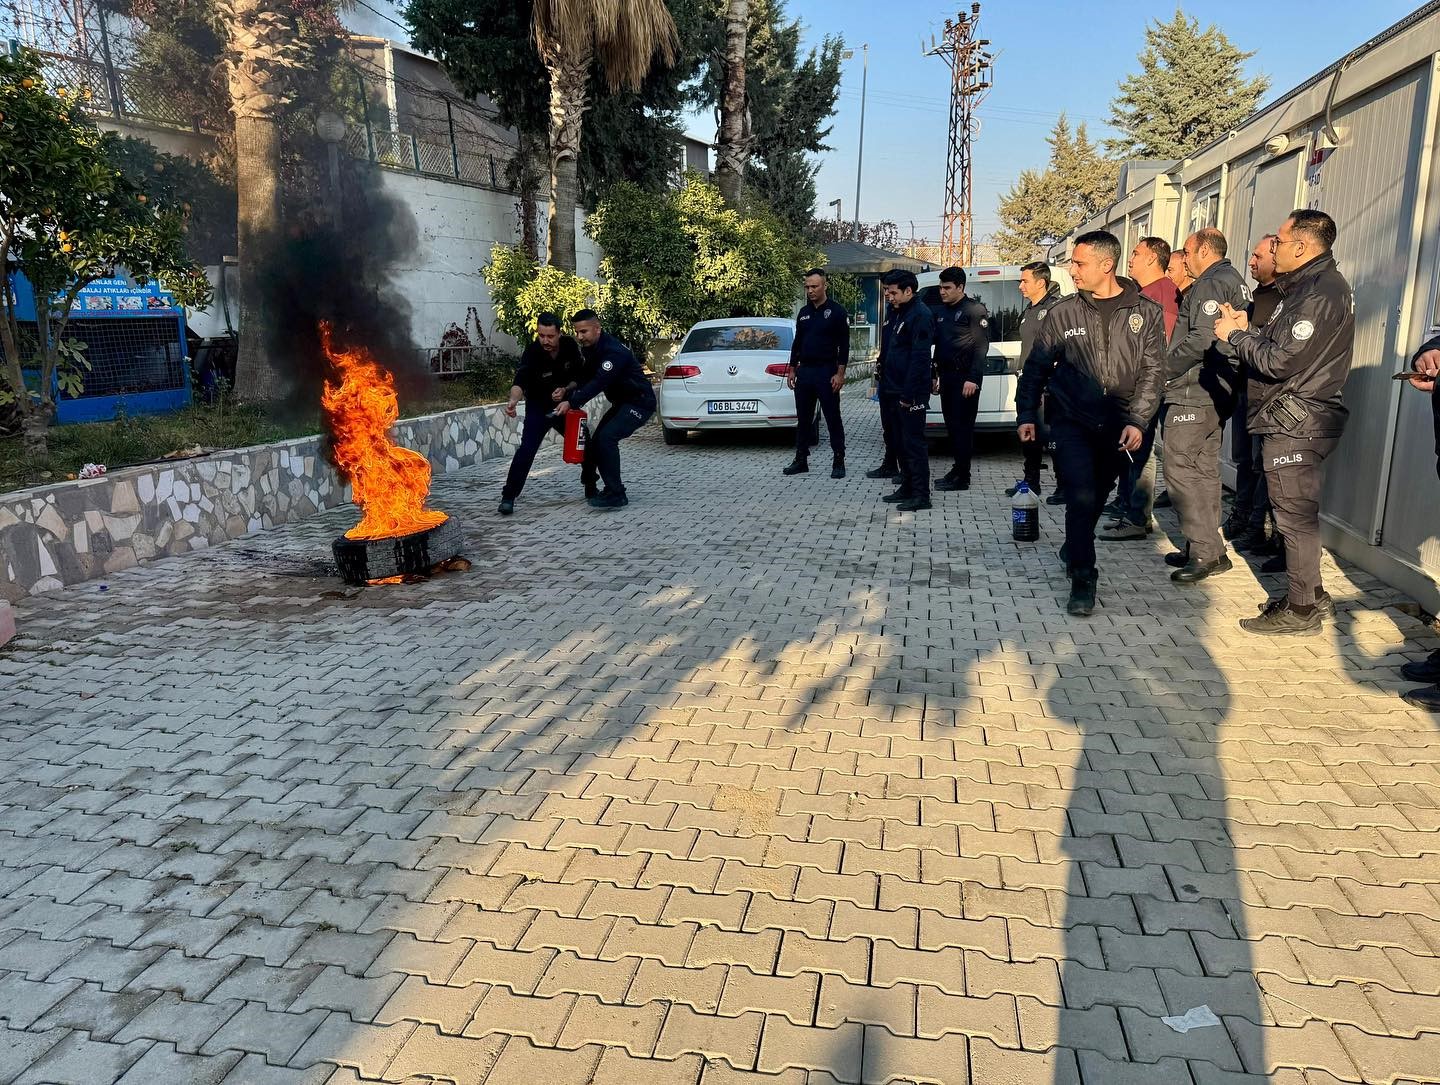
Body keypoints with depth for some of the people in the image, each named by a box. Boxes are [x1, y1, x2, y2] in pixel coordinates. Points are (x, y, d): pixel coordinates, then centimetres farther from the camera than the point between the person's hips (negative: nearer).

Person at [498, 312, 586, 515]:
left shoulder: (570, 346, -15)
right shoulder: (532, 353, -28)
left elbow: (580, 376, -4)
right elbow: (519, 382, -41)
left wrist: (565, 390, -23)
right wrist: (513, 400, -63)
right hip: (539, 408, -4)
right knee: (527, 449, -20)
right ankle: (508, 497, -16)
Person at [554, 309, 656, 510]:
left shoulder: (614, 351, -25)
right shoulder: (589, 348, 5)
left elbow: (599, 382, -35)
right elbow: (588, 378, 6)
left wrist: (572, 402, -42)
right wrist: (568, 395, -13)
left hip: (640, 402, -10)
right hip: (622, 403, 10)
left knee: (607, 437, -23)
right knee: (597, 440, 4)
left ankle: (616, 495, -20)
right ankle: (613, 490, 15)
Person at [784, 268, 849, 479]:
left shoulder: (836, 311, -5)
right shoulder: (804, 312, 13)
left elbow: (844, 345, -8)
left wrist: (840, 374, -14)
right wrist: (792, 370, 13)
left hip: (826, 372, -6)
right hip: (804, 371, 6)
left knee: (833, 419, -1)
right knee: (803, 419, 10)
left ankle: (838, 462, 6)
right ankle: (801, 460, 17)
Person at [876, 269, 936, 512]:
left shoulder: (920, 315, -14)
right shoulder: (896, 312, 15)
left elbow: (919, 357, -20)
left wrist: (908, 394, -23)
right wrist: (885, 384, 14)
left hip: (910, 394, -10)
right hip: (894, 391, 10)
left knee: (914, 443, -6)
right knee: (901, 441, 15)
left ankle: (921, 495, -1)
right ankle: (907, 488, 24)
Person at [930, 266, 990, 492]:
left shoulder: (975, 310, -7)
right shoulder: (940, 312, 15)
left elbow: (981, 346, -13)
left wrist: (973, 378, -19)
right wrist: (935, 375, 16)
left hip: (965, 377, -7)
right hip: (947, 376, 7)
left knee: (963, 426, -7)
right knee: (951, 424, 9)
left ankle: (962, 477, -4)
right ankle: (958, 468, 18)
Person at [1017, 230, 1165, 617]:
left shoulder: (1146, 313, -2)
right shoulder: (1064, 313, -2)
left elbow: (1152, 372, -2)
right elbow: (1036, 367, 5)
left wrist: (1137, 421, -11)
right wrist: (1026, 414, 2)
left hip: (1118, 427, 2)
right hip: (1073, 421, -1)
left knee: (1096, 497, 15)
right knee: (1081, 496, -12)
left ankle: (1074, 549, 41)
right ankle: (1083, 579, -3)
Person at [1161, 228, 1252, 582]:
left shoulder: (1210, 284, -11)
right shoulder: (1235, 281, 21)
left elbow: (1201, 340, -23)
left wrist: (1164, 369, -12)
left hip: (1194, 393, -11)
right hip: (1217, 393, 11)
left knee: (1179, 467, -10)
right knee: (1205, 468, 13)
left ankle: (1207, 552, -11)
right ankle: (1205, 547, 19)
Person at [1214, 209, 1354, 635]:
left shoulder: (1320, 293, -17)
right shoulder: (1307, 286, 17)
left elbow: (1279, 361, -21)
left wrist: (1236, 335, -9)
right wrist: (1246, 330, 4)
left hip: (1296, 424, -11)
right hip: (1293, 419, 11)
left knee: (1296, 515, -4)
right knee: (1297, 514, 17)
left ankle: (1301, 611, 3)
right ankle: (1310, 594, 27)